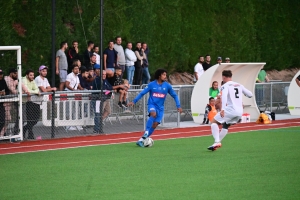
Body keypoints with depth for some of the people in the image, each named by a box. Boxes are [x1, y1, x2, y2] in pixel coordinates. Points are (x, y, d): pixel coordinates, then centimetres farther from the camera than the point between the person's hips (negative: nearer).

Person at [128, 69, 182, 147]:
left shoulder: (167, 85, 2)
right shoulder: (152, 84, -3)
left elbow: (174, 95, 11)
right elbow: (142, 93, 3)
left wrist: (178, 106, 3)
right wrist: (134, 101, -1)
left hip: (160, 107, 3)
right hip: (152, 105, -3)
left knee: (155, 124, -9)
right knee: (153, 114, -36)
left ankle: (142, 139, -4)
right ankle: (146, 132, -33)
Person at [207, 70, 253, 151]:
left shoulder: (225, 86, -2)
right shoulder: (239, 85, 16)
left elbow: (224, 96, -21)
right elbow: (250, 94, 18)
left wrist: (223, 109, -30)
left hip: (230, 110, -7)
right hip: (239, 112, 7)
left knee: (214, 122, 6)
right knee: (225, 126, 27)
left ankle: (217, 142, -11)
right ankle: (217, 143, 20)